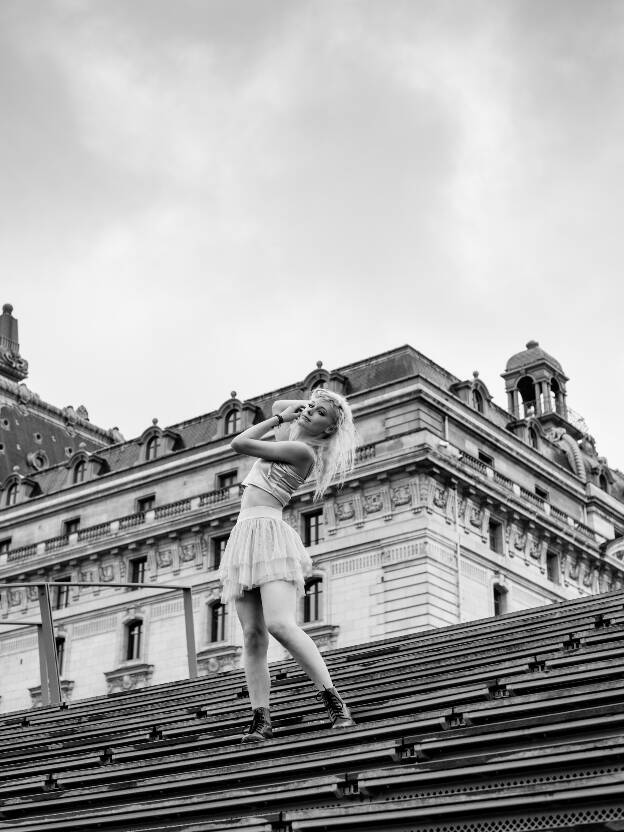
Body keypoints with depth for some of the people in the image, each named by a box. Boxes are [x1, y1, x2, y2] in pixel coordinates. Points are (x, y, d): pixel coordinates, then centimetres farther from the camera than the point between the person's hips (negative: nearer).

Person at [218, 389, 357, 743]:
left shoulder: (302, 451, -8)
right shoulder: (289, 434, 18)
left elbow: (239, 443, -9)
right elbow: (279, 407, 40)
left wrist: (279, 419, 4)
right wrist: (302, 404, 21)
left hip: (268, 531, -9)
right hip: (245, 535, 9)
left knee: (280, 623, -24)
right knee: (253, 634, -1)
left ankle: (333, 700, -21)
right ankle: (261, 718, -4)